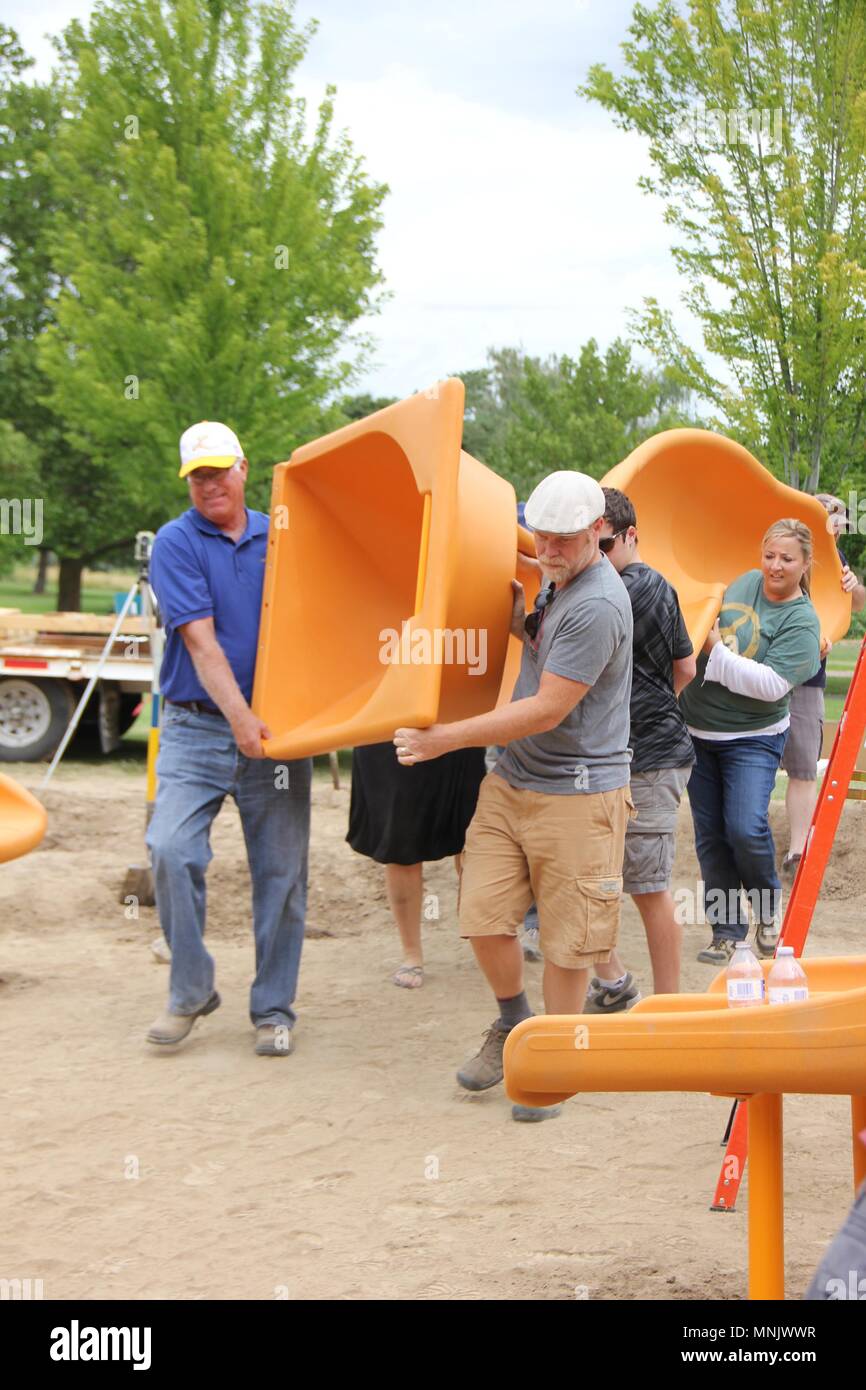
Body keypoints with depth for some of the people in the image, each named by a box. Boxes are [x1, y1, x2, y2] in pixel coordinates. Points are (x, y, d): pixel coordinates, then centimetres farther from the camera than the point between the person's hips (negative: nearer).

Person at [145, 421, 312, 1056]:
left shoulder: (280, 537, 9)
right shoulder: (176, 543, -2)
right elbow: (200, 640, -13)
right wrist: (240, 715, -24)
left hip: (277, 726, 3)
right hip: (197, 728, -3)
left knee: (281, 871, 4)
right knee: (171, 849, -18)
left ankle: (274, 1009, 16)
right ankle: (190, 991, 1)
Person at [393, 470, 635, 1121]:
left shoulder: (598, 605, -19)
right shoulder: (556, 584, 11)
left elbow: (548, 710, -20)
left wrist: (447, 738, -18)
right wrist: (522, 625, 6)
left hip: (578, 792, -8)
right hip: (514, 777, 8)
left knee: (565, 935, 2)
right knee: (484, 913, 4)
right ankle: (514, 1022, 28)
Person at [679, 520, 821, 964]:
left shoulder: (802, 622, -13)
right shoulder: (746, 582, 4)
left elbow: (771, 685, -25)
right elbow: (709, 620, 23)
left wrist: (715, 649, -24)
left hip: (752, 740, -5)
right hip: (698, 730, 5)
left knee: (746, 829, -18)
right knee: (710, 835, 6)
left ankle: (768, 910, 11)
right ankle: (726, 931, 17)